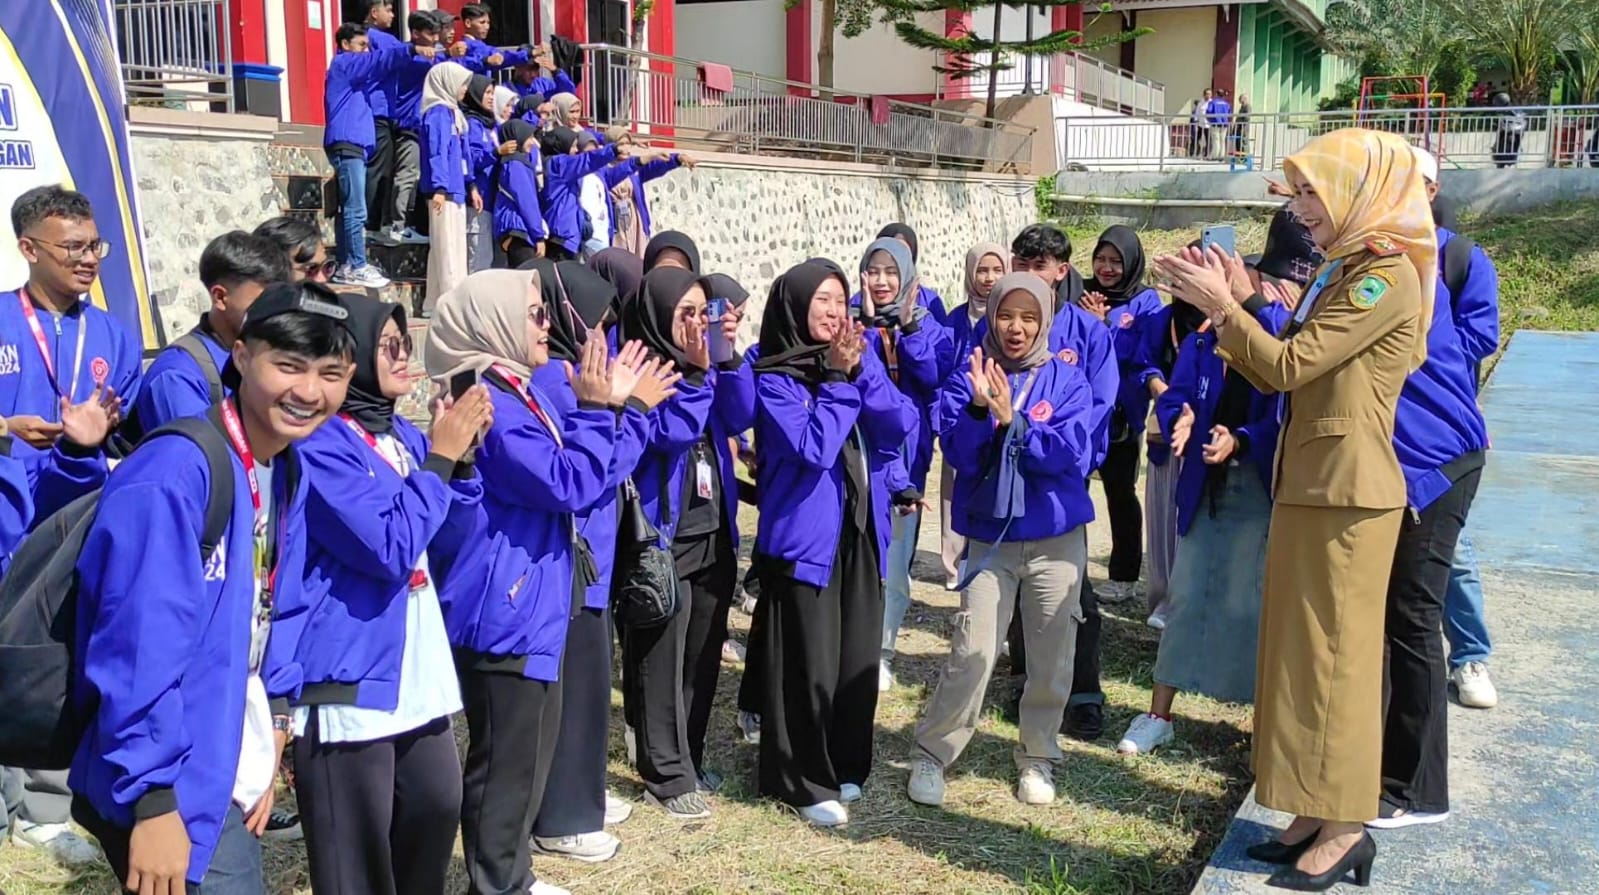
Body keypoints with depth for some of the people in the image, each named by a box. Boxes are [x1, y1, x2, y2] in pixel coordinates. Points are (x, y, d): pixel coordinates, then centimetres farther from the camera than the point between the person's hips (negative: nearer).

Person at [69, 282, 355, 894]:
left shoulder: (290, 473, 4)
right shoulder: (174, 475, -23)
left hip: (230, 776, 8)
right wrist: (155, 800, -24)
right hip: (169, 784, -8)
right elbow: (142, 650, -26)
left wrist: (270, 742, 10)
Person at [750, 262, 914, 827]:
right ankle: (805, 780, 14)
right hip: (805, 534, -5)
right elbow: (813, 446, -22)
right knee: (809, 662, -1)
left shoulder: (859, 357, 8)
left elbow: (902, 425, -5)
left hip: (862, 531, 6)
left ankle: (846, 764, 29)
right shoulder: (774, 379, -9)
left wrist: (861, 370, -17)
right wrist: (838, 378, -16)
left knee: (859, 655, 12)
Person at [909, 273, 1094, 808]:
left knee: (1052, 656, 7)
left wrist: (1012, 417, -22)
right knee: (971, 654, -5)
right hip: (989, 537, -1)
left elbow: (1071, 454, -14)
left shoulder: (1067, 381, -2)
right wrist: (981, 409, -27)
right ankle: (930, 755, 11)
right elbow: (958, 455, -10)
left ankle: (1037, 758, 27)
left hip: (1057, 538, 1)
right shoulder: (968, 381, -1)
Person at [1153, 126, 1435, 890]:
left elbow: (1289, 366, -17)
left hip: (1347, 494, -9)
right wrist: (1219, 309, 5)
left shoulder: (1388, 275, -13)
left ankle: (1345, 828, 11)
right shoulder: (1336, 274, 16)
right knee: (1303, 650, 12)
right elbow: (1277, 377, 12)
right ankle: (1316, 816, 22)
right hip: (1305, 485, 9)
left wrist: (1223, 304, -9)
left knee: (1334, 654, -1)